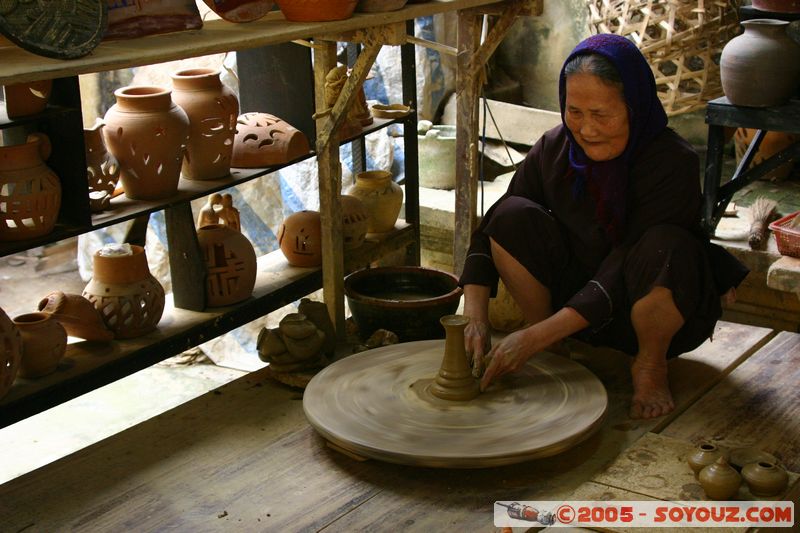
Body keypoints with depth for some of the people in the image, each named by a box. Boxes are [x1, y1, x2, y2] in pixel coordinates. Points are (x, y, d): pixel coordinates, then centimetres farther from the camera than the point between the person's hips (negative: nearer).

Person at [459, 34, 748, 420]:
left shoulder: (673, 163, -25)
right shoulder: (554, 149, -12)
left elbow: (622, 273, -29)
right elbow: (492, 230, -10)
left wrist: (534, 338, -33)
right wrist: (475, 318, -24)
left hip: (661, 310, -3)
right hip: (575, 294, 3)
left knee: (666, 245, -37)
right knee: (514, 215, -21)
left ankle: (651, 365, -10)